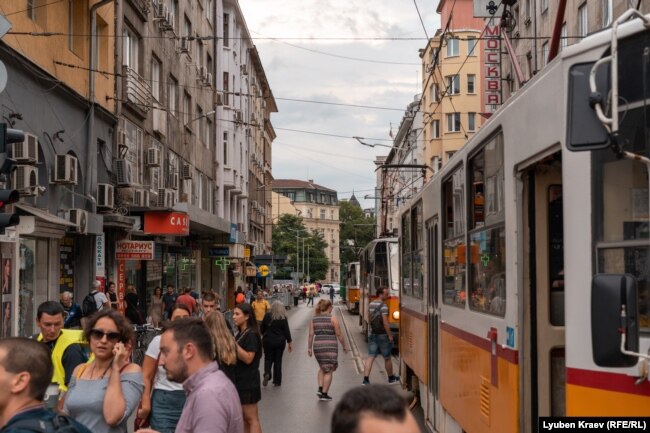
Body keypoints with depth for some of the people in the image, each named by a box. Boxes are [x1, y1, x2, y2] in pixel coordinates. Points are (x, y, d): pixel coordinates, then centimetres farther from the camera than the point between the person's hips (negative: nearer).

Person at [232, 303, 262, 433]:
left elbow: (248, 358, -23)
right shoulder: (240, 333, 13)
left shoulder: (251, 335, -15)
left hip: (248, 382, -9)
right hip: (239, 380, 9)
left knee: (251, 418, -5)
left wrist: (234, 343, -25)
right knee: (242, 417, 13)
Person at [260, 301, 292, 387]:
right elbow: (287, 331, -5)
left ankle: (267, 373, -15)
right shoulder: (283, 318, -8)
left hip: (268, 341, 0)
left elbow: (262, 328, 4)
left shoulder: (267, 316, -5)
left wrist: (265, 335, 24)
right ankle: (277, 381, 12)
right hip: (280, 342, 0)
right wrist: (289, 343, 3)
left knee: (268, 358, 13)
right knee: (278, 360, 9)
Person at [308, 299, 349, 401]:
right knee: (329, 371, 4)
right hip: (330, 347, -4)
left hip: (318, 346, 4)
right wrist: (344, 346, 4)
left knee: (322, 368, 23)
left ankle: (320, 389, 10)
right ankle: (324, 394, 3)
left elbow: (311, 334, 2)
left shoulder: (314, 319, 6)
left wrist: (309, 347, 8)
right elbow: (339, 334, -5)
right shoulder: (333, 319, -5)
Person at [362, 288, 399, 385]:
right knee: (387, 358, 10)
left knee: (370, 357, 2)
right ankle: (391, 378, 26)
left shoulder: (371, 305, 8)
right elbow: (385, 322, -19)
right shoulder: (383, 306, -16)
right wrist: (390, 335, -14)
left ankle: (366, 379, -8)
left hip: (372, 334, 6)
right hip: (382, 334, -6)